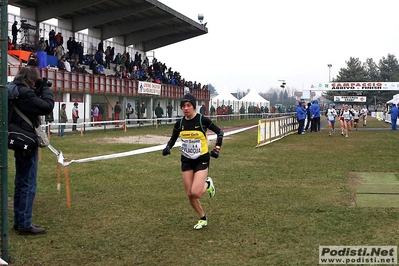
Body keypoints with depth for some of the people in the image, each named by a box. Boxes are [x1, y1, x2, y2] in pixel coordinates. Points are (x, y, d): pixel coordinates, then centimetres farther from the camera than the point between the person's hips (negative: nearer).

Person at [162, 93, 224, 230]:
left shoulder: (202, 120, -14)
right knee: (190, 194, 4)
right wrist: (168, 147, -6)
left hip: (202, 160, -4)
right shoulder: (179, 123, -2)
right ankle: (203, 219, 26)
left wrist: (217, 149, -12)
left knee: (196, 193, -18)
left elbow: (219, 132, -3)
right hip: (186, 161, 4)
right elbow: (173, 138, 13)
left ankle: (208, 184, 17)